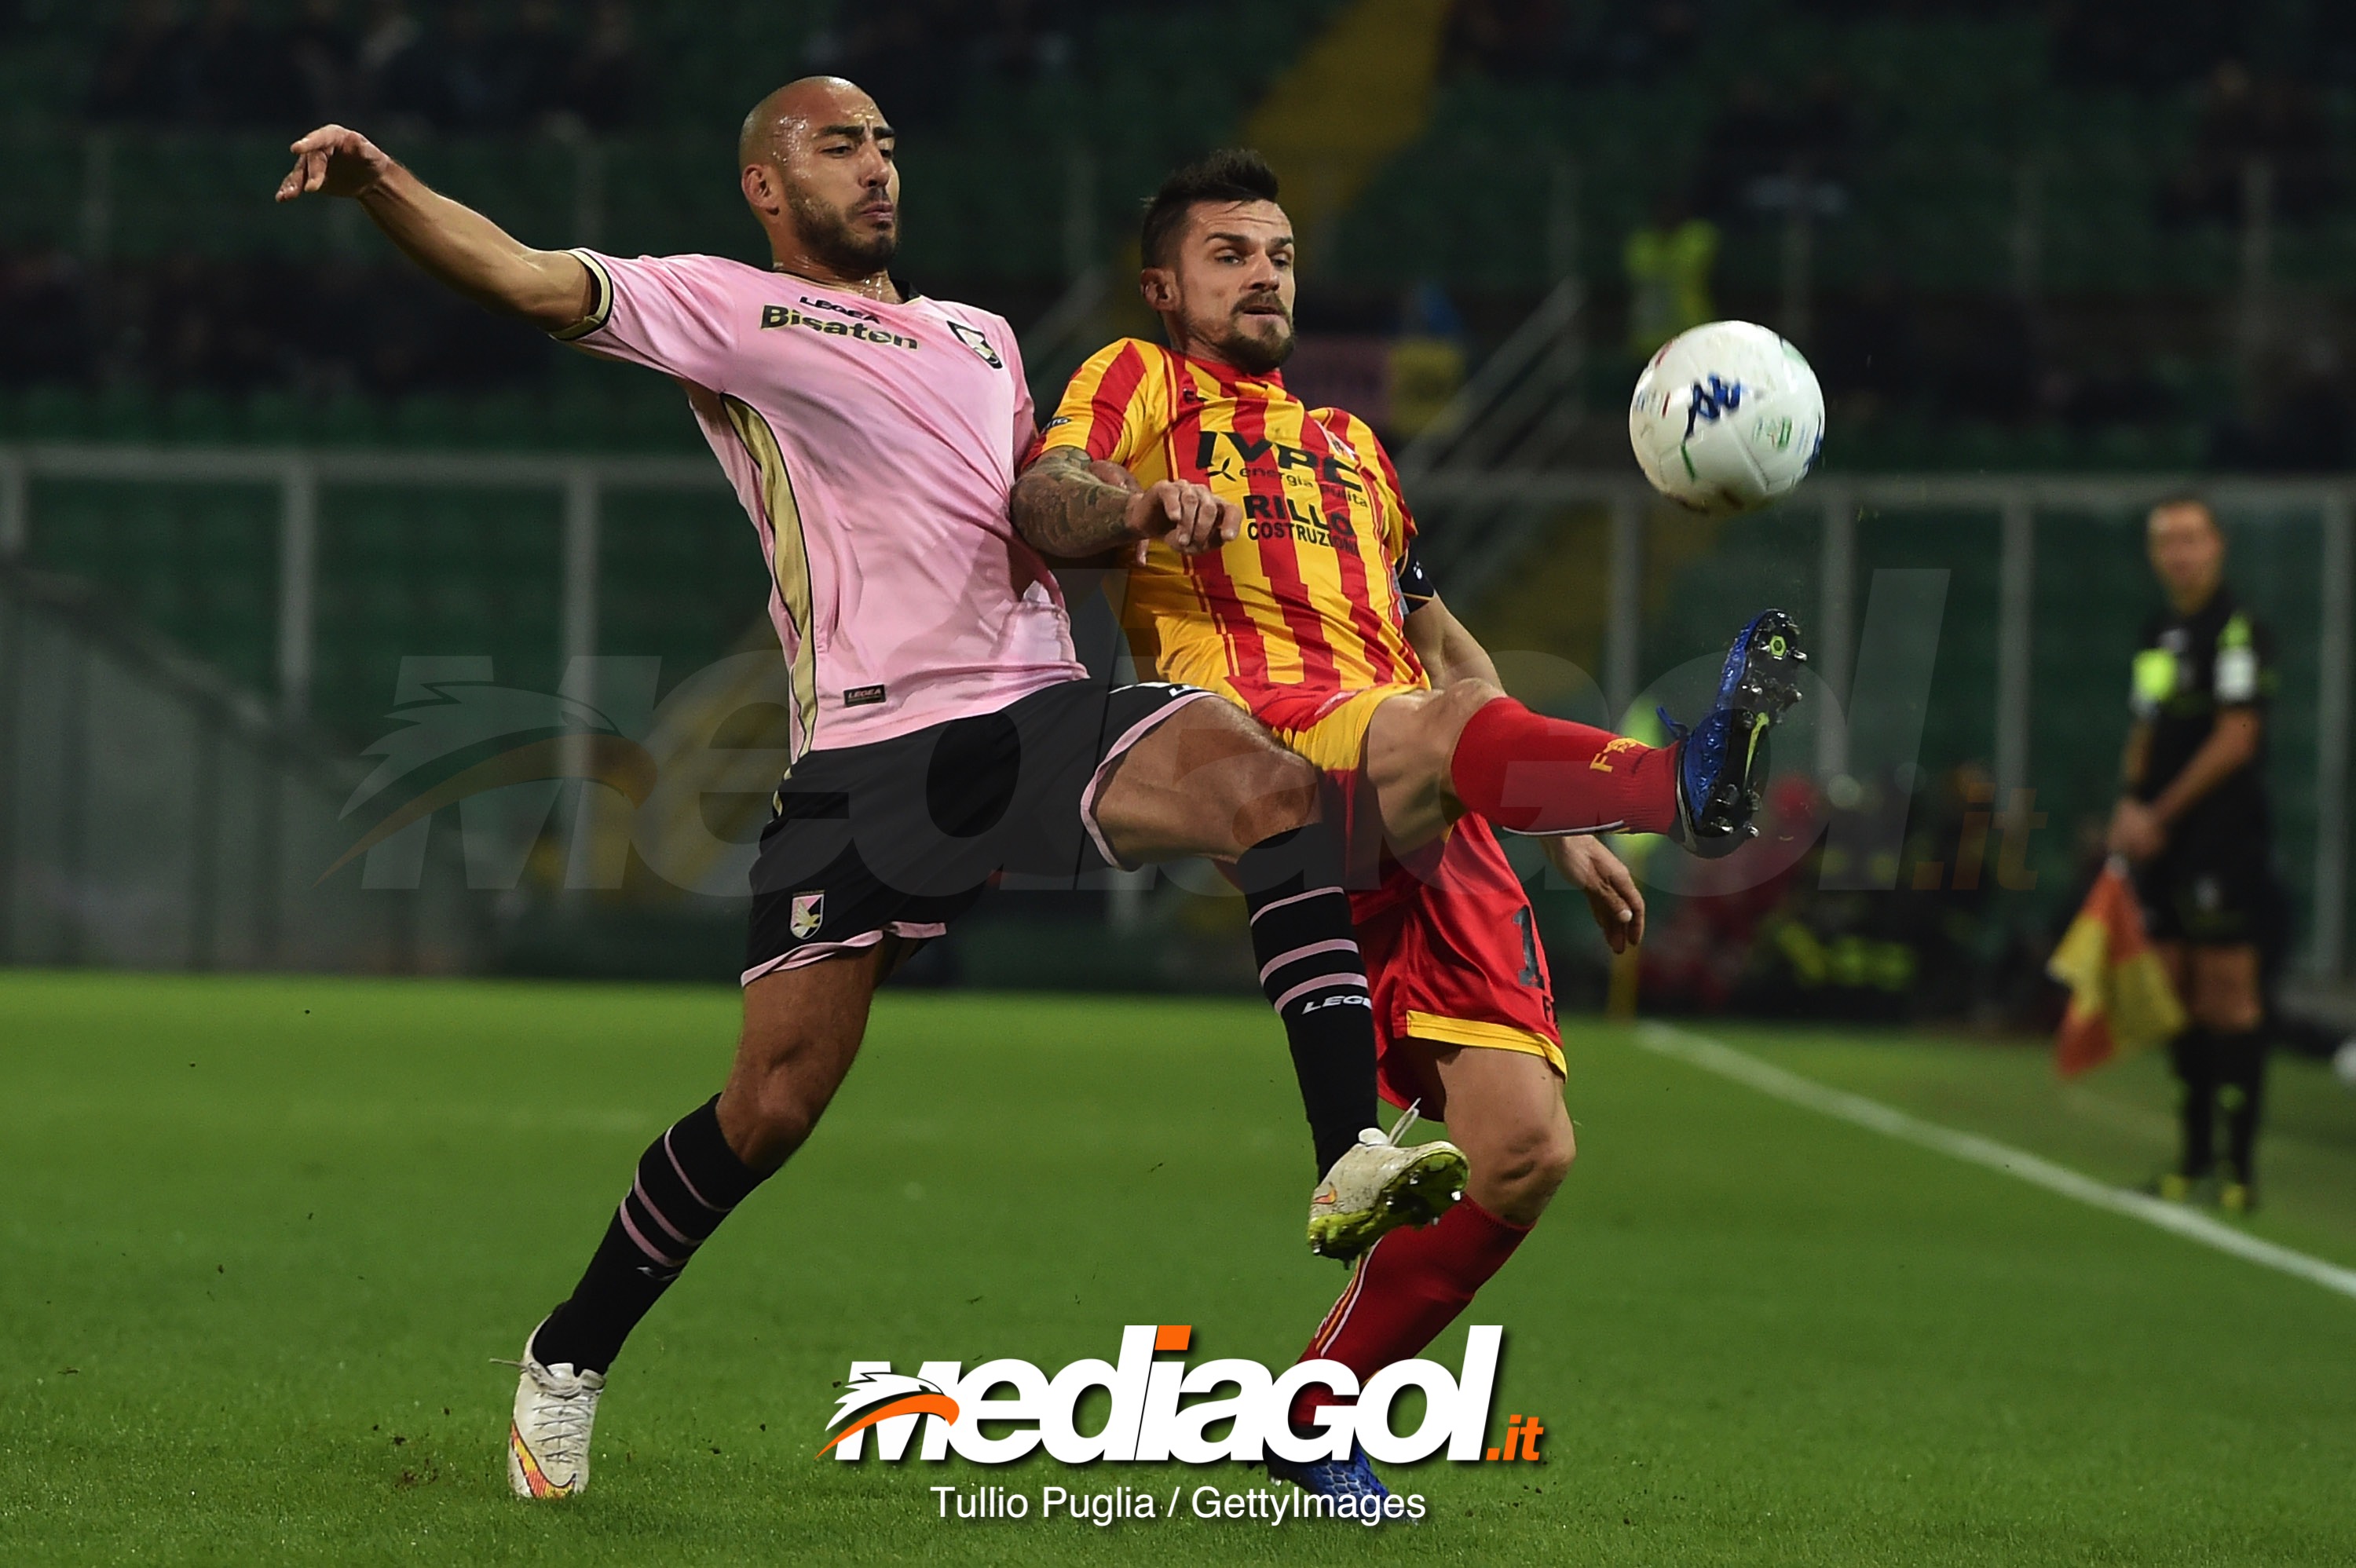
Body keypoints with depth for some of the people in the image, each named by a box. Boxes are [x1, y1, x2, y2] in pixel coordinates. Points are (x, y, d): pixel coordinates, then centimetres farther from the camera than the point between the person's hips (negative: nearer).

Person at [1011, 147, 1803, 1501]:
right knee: (1440, 729, -41)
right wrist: (1158, 501, -24)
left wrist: (1564, 820, 30)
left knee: (1525, 1149, -9)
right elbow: (1045, 504, -3)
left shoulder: (1351, 449, 36)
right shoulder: (1141, 384, 18)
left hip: (1434, 828, 6)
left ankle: (1318, 1416, 5)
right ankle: (1688, 782, -71)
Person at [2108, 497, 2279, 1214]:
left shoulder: (2237, 630, -9)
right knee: (2178, 991, 9)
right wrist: (2130, 807, 3)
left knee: (2229, 990, -7)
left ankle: (2241, 1161, -5)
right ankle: (2195, 1155, 17)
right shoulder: (2158, 635, 16)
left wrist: (2161, 814, -11)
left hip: (2223, 841, -8)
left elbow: (2236, 739, -15)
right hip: (2163, 841, 8)